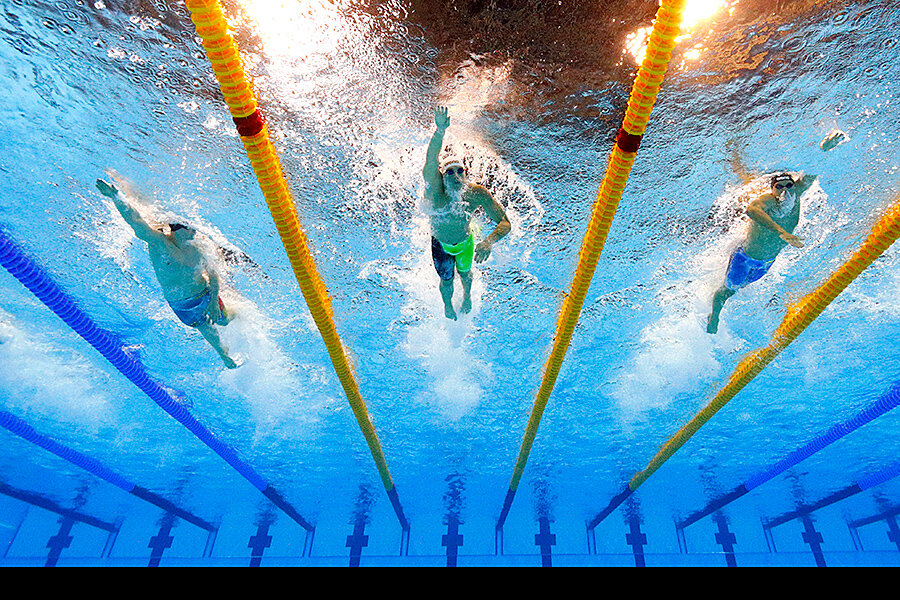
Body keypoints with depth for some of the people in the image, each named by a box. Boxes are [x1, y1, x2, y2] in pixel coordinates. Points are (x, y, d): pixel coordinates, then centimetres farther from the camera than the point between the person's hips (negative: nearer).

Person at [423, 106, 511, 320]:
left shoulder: (477, 194, -34)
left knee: (464, 272, 25)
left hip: (465, 241, 1)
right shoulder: (435, 192, -39)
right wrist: (440, 131, -79)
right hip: (441, 244, -1)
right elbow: (430, 163, -60)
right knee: (447, 280, 16)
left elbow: (505, 223, -33)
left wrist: (488, 242, -54)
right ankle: (448, 306, 53)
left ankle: (467, 297, 62)